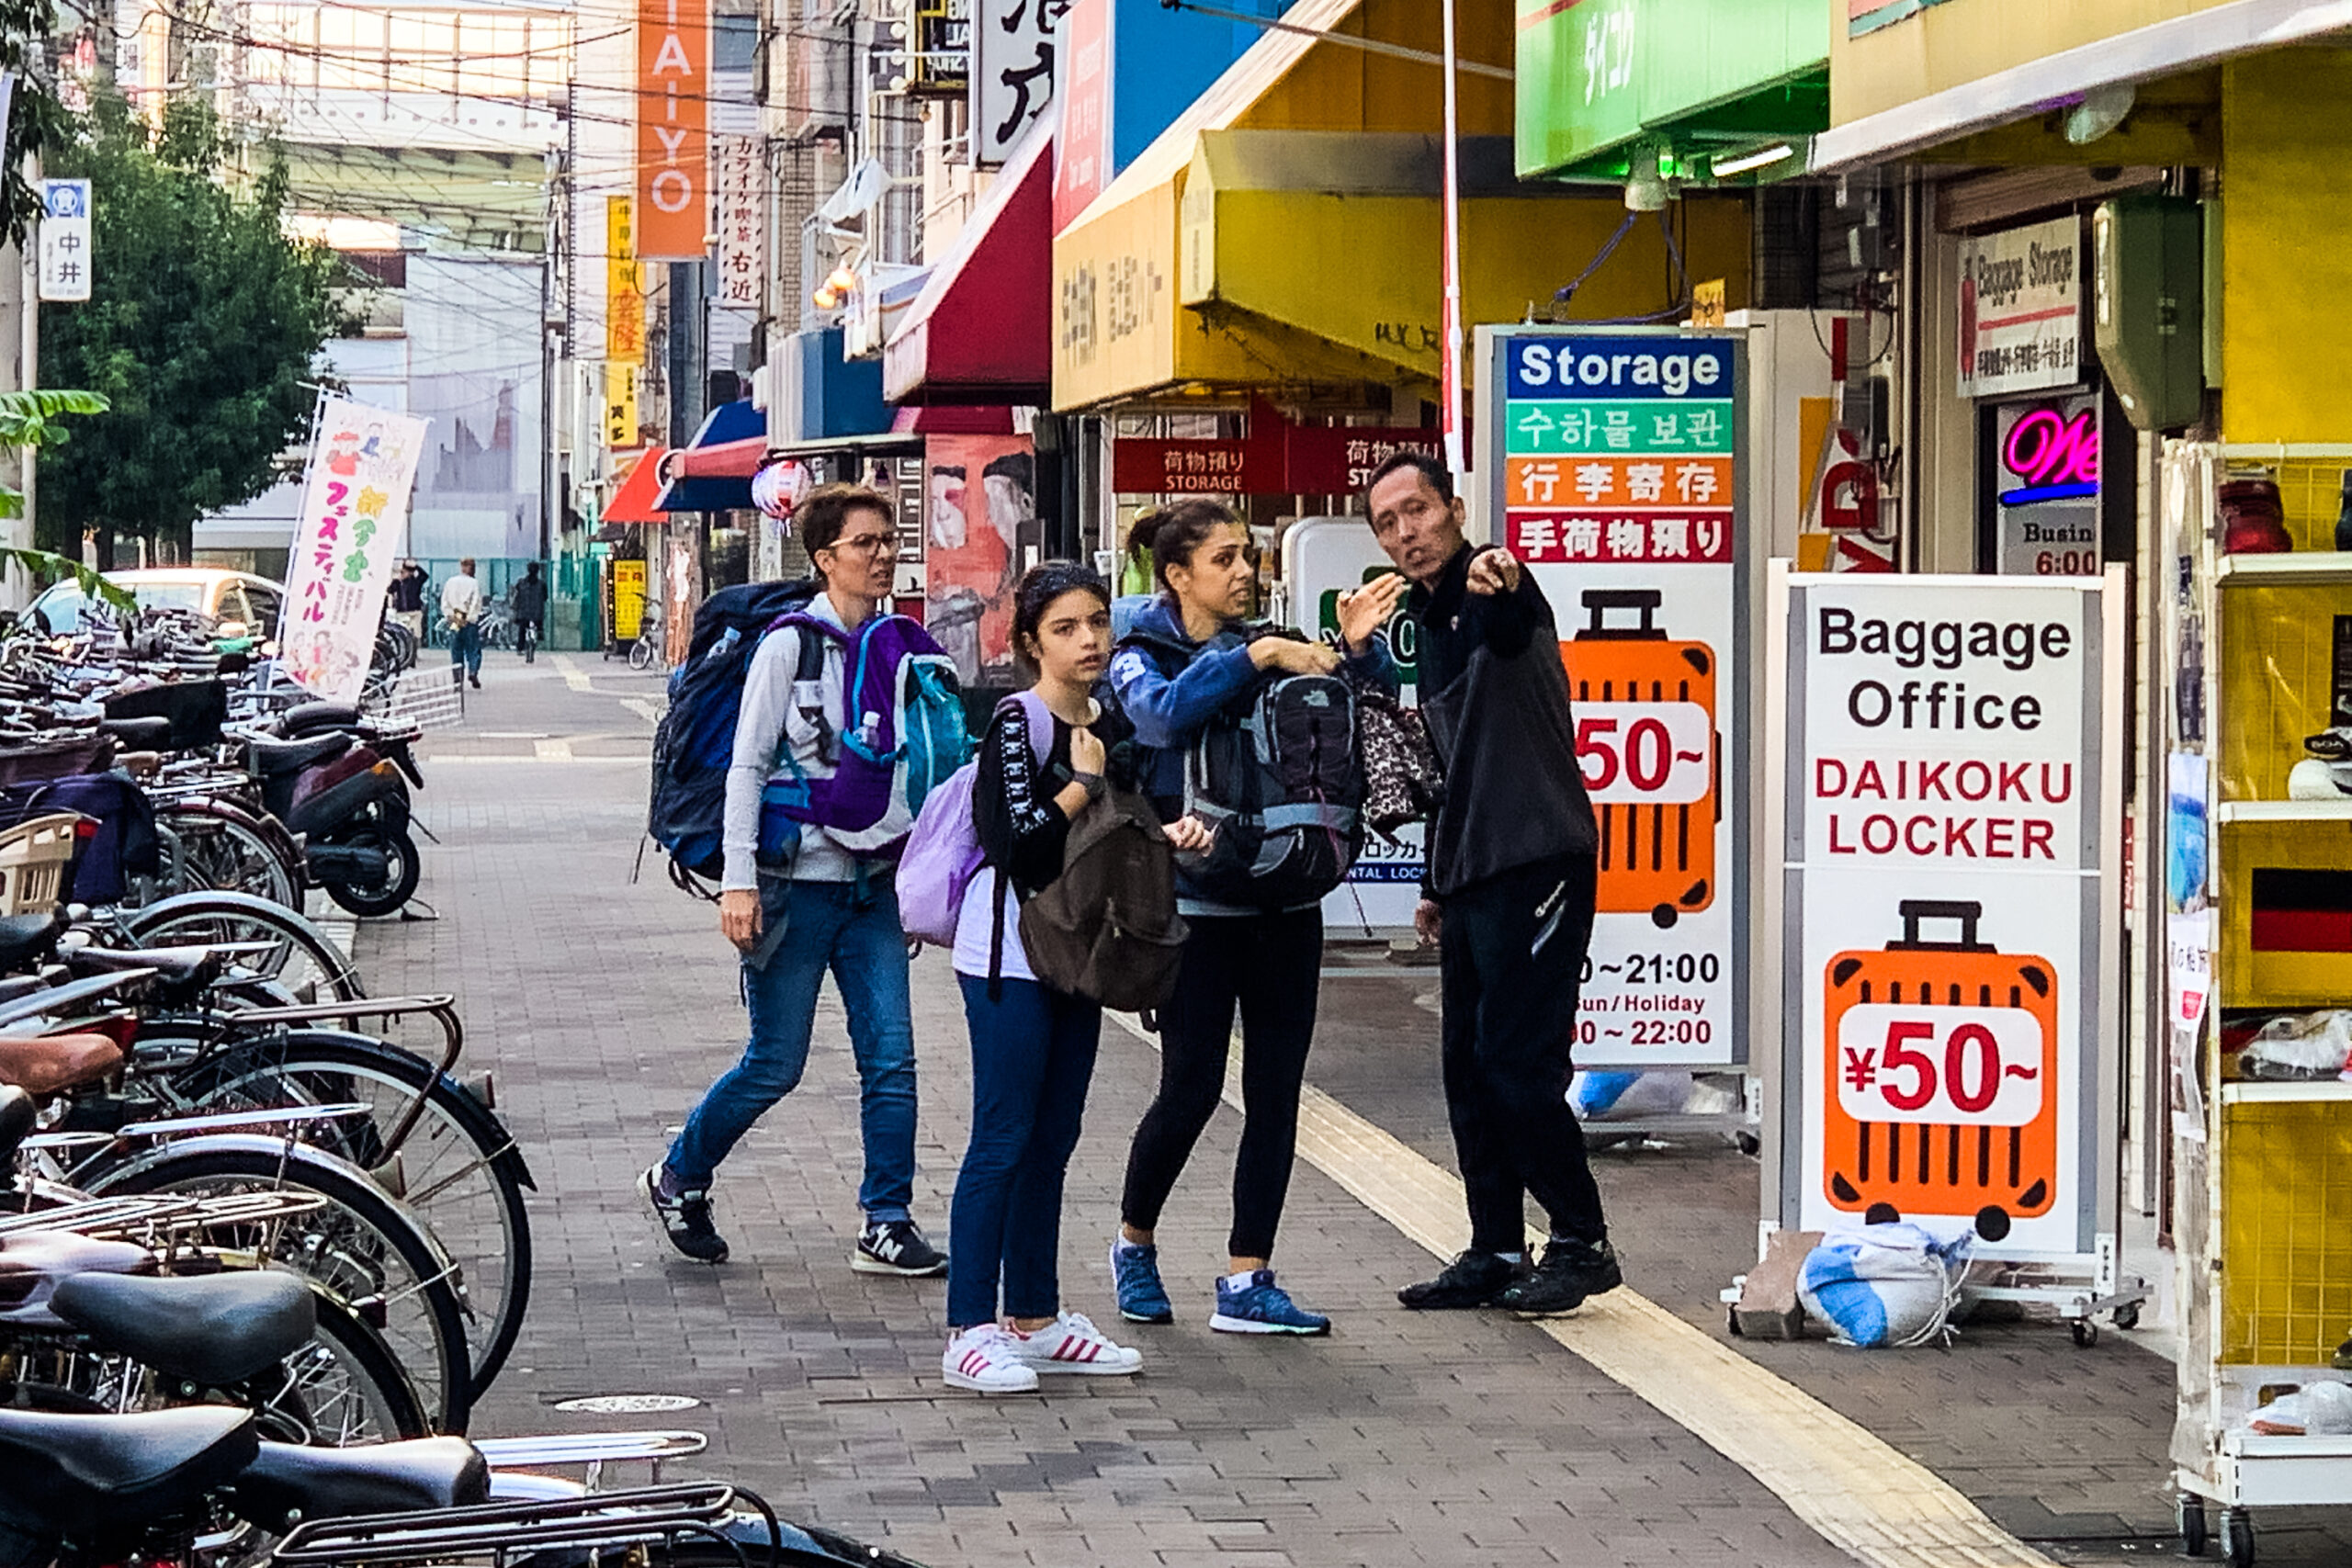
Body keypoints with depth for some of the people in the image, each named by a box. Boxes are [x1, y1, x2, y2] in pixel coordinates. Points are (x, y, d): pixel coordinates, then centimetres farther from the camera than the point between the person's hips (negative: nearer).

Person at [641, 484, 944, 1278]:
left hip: (873, 883, 5)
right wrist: (738, 880, -16)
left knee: (891, 1057, -3)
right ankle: (678, 1178, 22)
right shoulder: (791, 645, -8)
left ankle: (886, 1225, 4)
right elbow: (747, 765, -10)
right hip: (798, 879, -5)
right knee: (775, 1063, 0)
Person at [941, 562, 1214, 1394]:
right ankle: (969, 1332, -7)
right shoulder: (1018, 722, -12)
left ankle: (1035, 1320, 19)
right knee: (1003, 1141, -9)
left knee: (1051, 1141, 12)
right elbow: (1020, 845, -21)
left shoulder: (1113, 726, 11)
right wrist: (1085, 782, -10)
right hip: (1009, 952, -8)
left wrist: (1168, 834, 1)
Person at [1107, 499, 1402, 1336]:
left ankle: (1247, 1281, 4)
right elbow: (1167, 712, -22)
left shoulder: (1273, 648, 12)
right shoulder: (1142, 656, 0)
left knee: (1276, 1089, 1)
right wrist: (1255, 658, -27)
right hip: (1196, 898, -4)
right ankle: (1134, 1240, 21)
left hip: (1285, 901, 4)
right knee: (1192, 1086, -5)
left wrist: (1359, 648, -11)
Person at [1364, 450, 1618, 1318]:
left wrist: (1502, 587, -61)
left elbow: (1512, 630, -38)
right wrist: (1436, 881, 26)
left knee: (1519, 1065, -9)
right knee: (1469, 1067, 9)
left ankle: (1582, 1245, 2)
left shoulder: (1496, 593, -10)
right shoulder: (1429, 622, 18)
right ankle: (1496, 1252, 15)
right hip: (1472, 878, 9)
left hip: (1536, 864, -9)